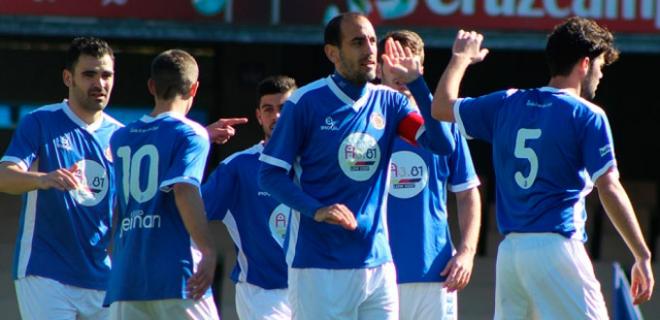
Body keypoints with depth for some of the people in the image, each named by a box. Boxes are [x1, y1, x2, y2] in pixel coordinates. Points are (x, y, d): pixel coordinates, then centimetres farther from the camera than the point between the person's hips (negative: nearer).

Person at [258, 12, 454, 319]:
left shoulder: (389, 102, 8)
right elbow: (270, 174, -4)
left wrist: (415, 83, -10)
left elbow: (442, 144, -3)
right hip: (319, 267, -5)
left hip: (377, 264, 5)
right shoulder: (306, 102, -4)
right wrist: (316, 210, -19)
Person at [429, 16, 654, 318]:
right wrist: (643, 257, -8)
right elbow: (610, 189, -10)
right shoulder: (587, 116, -5)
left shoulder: (507, 104, 11)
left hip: (509, 249, 6)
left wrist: (461, 59, 40)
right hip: (557, 246, -6)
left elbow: (442, 107, 24)